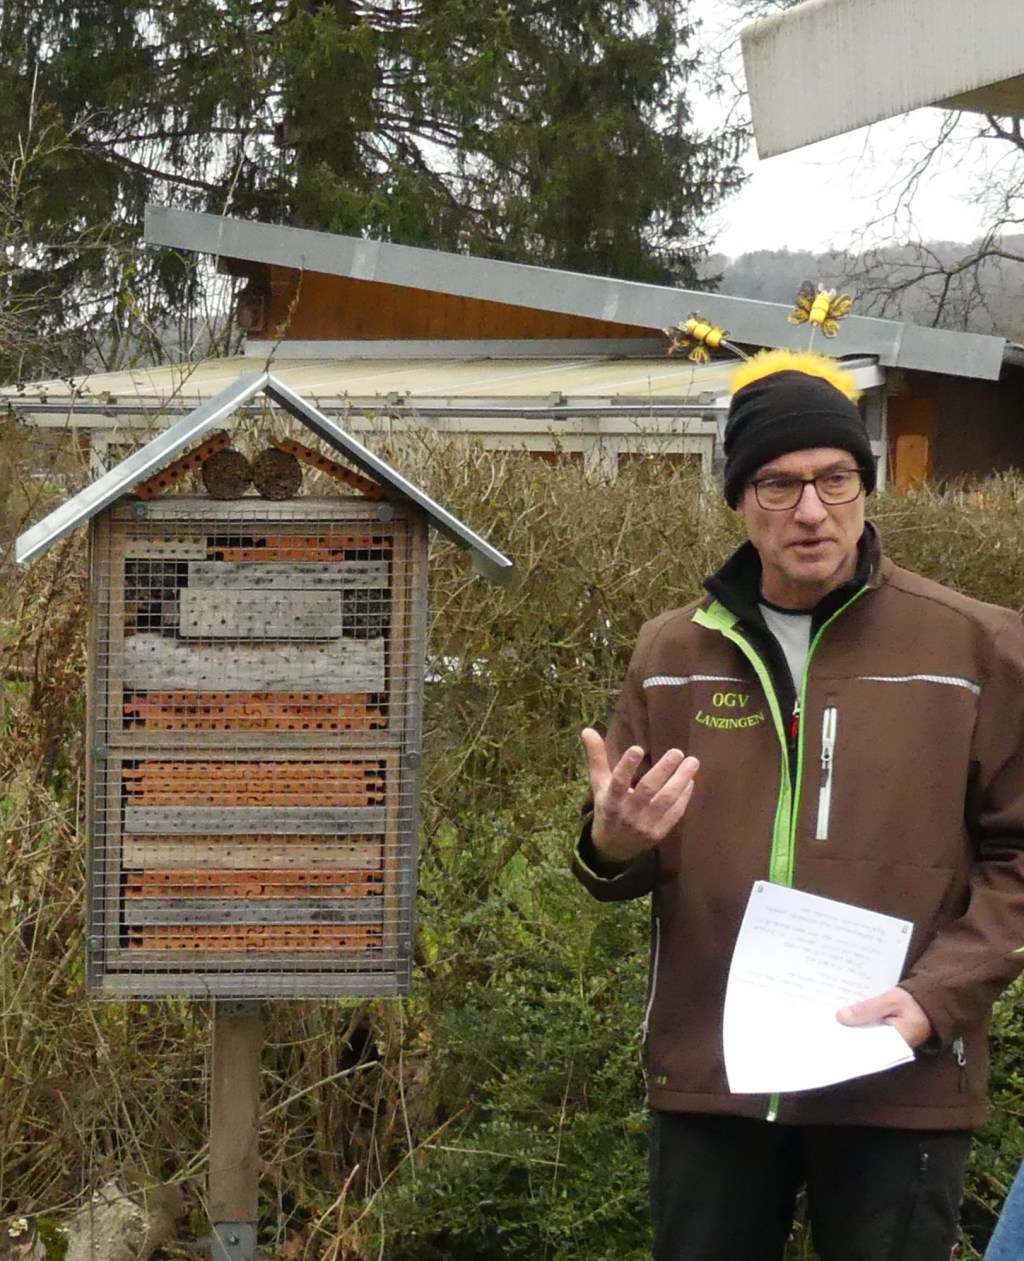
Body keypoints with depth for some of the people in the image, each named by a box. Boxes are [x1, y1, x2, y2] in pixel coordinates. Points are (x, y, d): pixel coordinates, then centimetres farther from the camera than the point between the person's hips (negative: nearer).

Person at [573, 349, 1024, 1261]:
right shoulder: (671, 654, 8)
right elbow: (623, 866, 16)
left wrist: (939, 997, -14)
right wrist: (613, 845, -8)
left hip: (899, 1085, -3)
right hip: (707, 1075, 3)